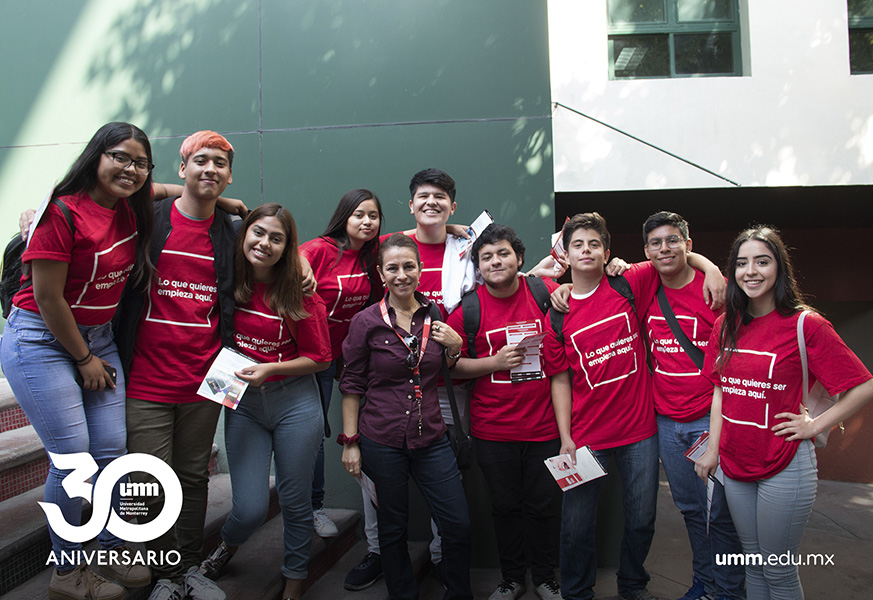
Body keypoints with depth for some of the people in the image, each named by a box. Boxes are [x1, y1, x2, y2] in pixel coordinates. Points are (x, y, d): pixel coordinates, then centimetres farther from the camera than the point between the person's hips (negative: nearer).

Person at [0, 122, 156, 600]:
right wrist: (85, 359, -8)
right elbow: (47, 298, -17)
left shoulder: (130, 211, 2)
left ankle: (111, 551, 22)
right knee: (72, 456, -6)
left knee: (113, 449, 3)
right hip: (40, 341, -6)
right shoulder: (64, 212, -18)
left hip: (97, 338, 7)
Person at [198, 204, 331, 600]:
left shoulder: (299, 295, -10)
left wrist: (271, 368, -16)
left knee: (295, 503, 10)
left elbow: (318, 358, -5)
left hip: (294, 402, -1)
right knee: (251, 508, -2)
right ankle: (228, 544, 36)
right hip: (243, 404, 1)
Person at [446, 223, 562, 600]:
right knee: (505, 507, 14)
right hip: (492, 431, 0)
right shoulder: (467, 309, -4)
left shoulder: (547, 294, -4)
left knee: (541, 506, 14)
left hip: (544, 427, 0)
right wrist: (494, 362, -16)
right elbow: (451, 365, -1)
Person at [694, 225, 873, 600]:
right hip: (734, 464, 5)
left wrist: (815, 426, -11)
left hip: (784, 467, -5)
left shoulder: (805, 324, -11)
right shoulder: (726, 326, 4)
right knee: (753, 564, 19)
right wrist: (713, 449, 7)